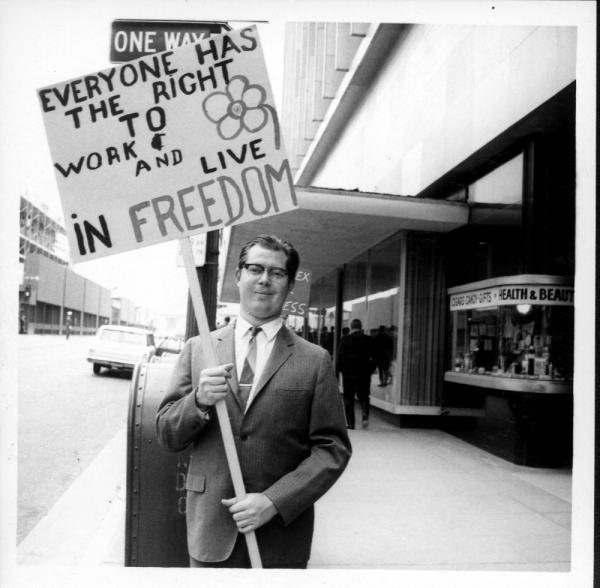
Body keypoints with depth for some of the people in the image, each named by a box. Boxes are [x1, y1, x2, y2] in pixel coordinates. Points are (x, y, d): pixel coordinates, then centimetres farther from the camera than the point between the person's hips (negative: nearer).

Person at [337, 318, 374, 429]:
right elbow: (373, 357, -1)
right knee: (363, 396, 14)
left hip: (348, 373, -2)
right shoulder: (369, 340, -2)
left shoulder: (345, 339, -7)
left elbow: (340, 357, -5)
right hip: (365, 373, 2)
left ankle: (350, 423, 7)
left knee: (348, 398, 7)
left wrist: (342, 370, 8)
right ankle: (365, 415, -9)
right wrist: (370, 370, 10)